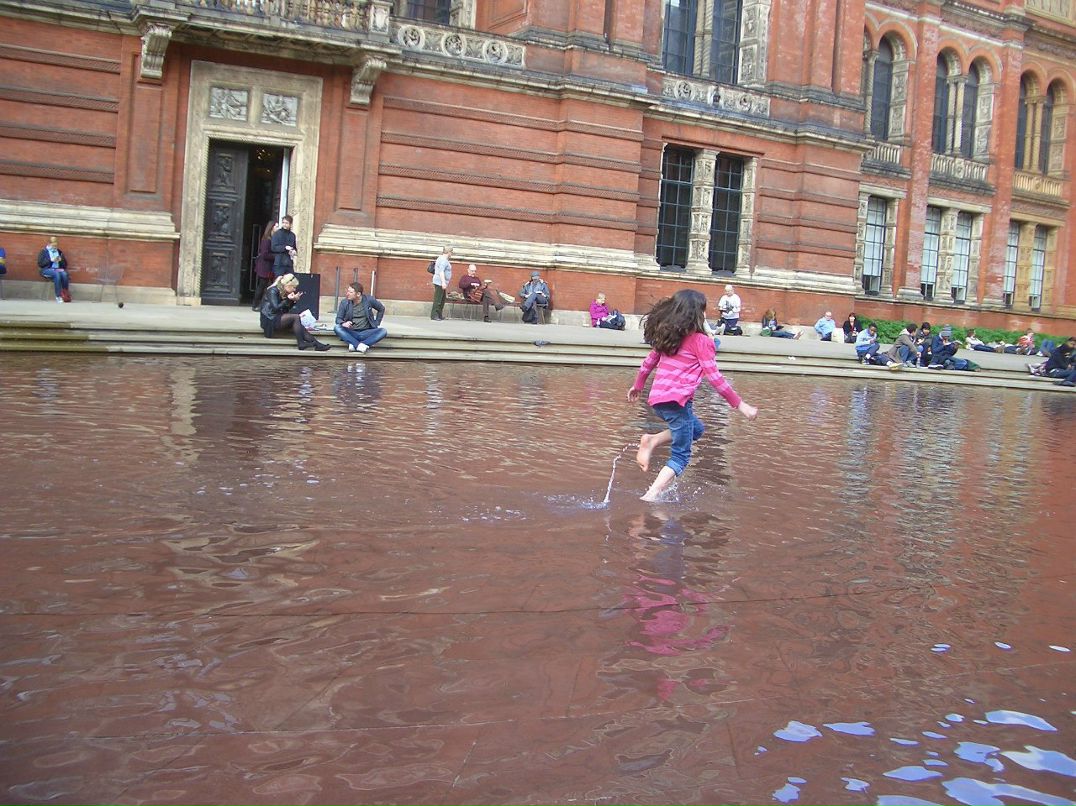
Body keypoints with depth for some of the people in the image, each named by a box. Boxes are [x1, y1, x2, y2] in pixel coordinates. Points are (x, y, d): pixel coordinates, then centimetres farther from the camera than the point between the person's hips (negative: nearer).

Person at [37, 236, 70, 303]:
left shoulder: (59, 252, 21)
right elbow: (40, 264, -1)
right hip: (47, 270, -3)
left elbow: (65, 264, 21)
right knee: (57, 274, -37)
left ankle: (66, 294, -29)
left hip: (58, 269, 3)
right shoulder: (43, 252, 10)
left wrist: (61, 260, -1)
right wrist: (51, 260, -10)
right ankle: (58, 296, -38)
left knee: (64, 274, -33)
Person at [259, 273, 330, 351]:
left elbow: (285, 310, 11)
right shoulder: (273, 291, -11)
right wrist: (288, 300, -19)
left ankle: (316, 344, -26)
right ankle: (301, 343, -21)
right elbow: (275, 308, -22)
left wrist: (294, 301, -1)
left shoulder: (283, 292, 13)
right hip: (269, 321, -8)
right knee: (295, 317, -23)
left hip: (278, 319, 8)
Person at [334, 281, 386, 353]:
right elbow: (338, 318, 2)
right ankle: (359, 345, -39)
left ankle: (355, 345, -35)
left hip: (366, 333, 0)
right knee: (336, 328, -28)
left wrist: (377, 324, 8)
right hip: (351, 333, 0)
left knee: (383, 331, -27)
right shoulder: (344, 302, -1)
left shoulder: (369, 300, -1)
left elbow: (381, 309, 15)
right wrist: (343, 323, -22)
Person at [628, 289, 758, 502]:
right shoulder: (701, 340, -6)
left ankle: (652, 441, 9)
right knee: (681, 456, 4)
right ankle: (651, 496, -11)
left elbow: (648, 362, 19)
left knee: (696, 429, 29)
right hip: (677, 400, -7)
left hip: (657, 398, 7)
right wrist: (739, 404, -4)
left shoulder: (666, 335, 12)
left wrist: (637, 386, 36)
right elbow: (714, 377, -9)